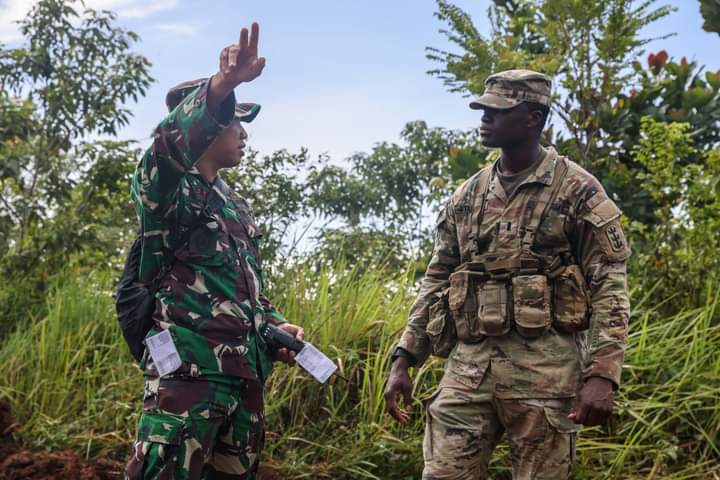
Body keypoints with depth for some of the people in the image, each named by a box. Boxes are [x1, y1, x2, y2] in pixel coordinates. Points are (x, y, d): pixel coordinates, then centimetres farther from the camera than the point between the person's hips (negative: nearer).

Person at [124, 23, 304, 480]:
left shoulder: (237, 205, 22)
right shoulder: (171, 188, -3)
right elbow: (168, 143, -28)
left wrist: (276, 324, 10)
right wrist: (220, 86, -45)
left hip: (246, 374, 8)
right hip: (188, 371, -8)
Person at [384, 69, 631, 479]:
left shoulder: (577, 189, -2)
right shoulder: (467, 196, 12)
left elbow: (609, 285, -7)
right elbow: (437, 281, 16)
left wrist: (602, 374, -17)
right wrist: (404, 359, 8)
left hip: (544, 365, -4)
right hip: (468, 364, 4)